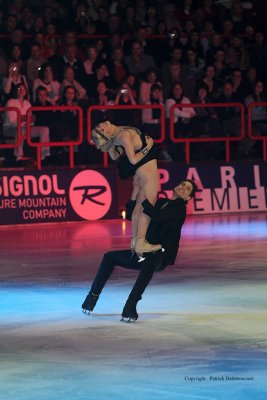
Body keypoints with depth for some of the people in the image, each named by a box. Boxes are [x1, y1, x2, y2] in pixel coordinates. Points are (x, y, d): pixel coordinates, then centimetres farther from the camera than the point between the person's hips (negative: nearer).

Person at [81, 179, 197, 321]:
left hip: (160, 257, -8)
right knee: (109, 257, 5)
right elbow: (130, 216, 10)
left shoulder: (179, 209, -8)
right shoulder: (160, 202, 14)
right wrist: (134, 197, -5)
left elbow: (157, 217, -25)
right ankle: (93, 295, 15)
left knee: (150, 261, -41)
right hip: (145, 253, 8)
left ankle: (131, 305, -41)